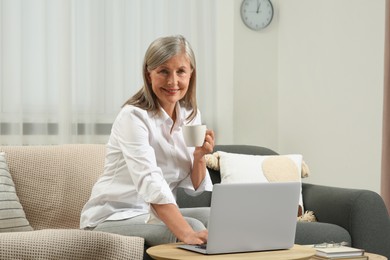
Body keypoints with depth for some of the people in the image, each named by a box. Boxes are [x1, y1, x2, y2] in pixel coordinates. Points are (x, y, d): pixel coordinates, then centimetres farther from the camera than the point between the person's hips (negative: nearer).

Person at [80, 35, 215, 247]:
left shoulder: (191, 115, 4)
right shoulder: (133, 116, -18)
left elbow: (196, 188, 7)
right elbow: (150, 182, -35)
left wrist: (200, 156, -14)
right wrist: (188, 234, -47)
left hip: (157, 213, 7)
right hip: (112, 219, -7)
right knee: (195, 227, -28)